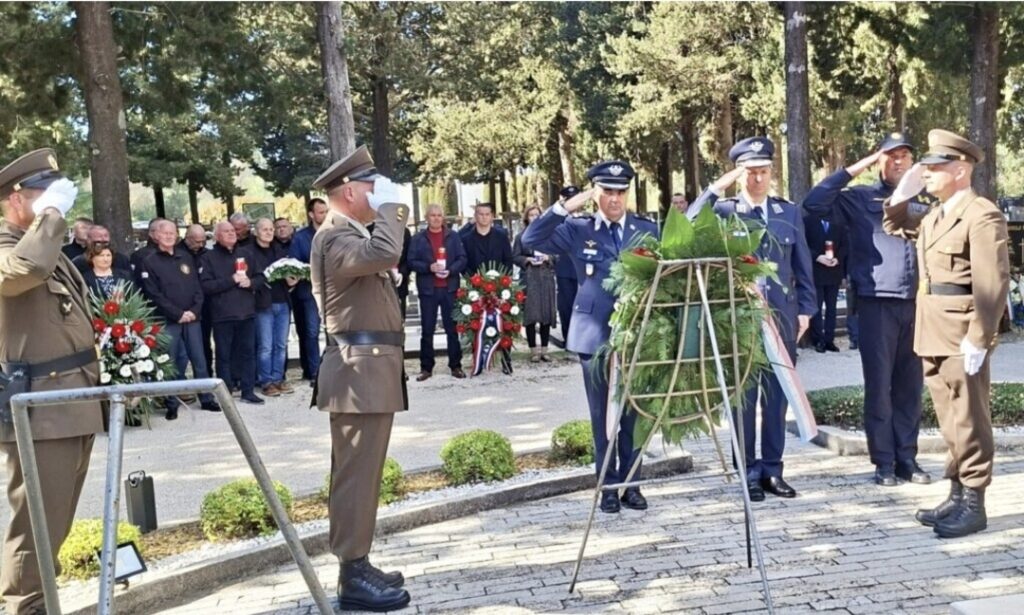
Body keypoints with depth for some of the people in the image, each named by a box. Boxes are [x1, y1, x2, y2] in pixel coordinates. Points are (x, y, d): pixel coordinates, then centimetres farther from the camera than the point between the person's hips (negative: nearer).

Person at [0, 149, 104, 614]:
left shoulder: (48, 249, 19)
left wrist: (98, 382, 24)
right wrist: (52, 214, -21)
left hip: (75, 402, 9)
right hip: (39, 409, -9)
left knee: (55, 522, 16)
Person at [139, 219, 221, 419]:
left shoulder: (186, 257, 13)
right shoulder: (149, 263, -1)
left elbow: (197, 287, 9)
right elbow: (154, 295, -8)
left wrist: (194, 310, -7)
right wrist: (178, 314, -13)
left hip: (192, 318, 4)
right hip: (168, 321, -4)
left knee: (199, 359, 5)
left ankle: (207, 399, 13)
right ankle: (172, 403, 8)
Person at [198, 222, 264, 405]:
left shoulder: (246, 254, 13)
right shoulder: (209, 258, -1)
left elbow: (261, 276, 14)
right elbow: (206, 286, -12)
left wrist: (251, 282, -7)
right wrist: (231, 280, -16)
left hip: (247, 313, 4)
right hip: (223, 315, -4)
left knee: (248, 352, 7)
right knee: (224, 355, 2)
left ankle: (248, 391, 14)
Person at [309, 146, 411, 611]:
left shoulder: (355, 233, 19)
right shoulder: (334, 236, -14)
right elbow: (385, 254, -32)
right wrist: (387, 207, -19)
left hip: (371, 367, 11)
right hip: (359, 369, -11)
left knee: (362, 473, 15)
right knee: (356, 475, -8)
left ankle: (358, 565, 23)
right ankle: (353, 576, -4)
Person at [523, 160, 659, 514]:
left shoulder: (648, 230, 8)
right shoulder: (576, 230, 3)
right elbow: (530, 240, -7)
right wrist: (565, 208, -14)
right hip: (596, 335, -1)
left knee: (634, 415, 7)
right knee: (603, 417, 6)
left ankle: (631, 484, 19)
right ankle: (609, 487, 16)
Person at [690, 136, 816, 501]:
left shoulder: (789, 212, 11)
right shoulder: (724, 210, 2)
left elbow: (803, 266, 12)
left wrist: (805, 309, 6)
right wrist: (718, 188, -18)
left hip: (782, 317, 3)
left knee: (777, 397, 7)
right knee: (743, 397, 2)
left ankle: (772, 469, 17)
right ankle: (748, 473, 10)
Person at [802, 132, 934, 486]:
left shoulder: (924, 202, 13)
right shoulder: (860, 198, 3)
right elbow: (813, 204, -11)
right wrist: (855, 169, -8)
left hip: (916, 304, 3)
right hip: (876, 304, -3)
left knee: (910, 386, 7)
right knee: (879, 386, 0)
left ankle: (907, 459, 16)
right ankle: (884, 463, 7)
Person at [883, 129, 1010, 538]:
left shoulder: (982, 215, -13)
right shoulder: (934, 216, 15)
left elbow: (993, 283, -19)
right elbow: (896, 227, 35)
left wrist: (979, 339, -23)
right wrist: (902, 194, 15)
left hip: (963, 337, -9)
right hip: (935, 335, 9)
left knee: (968, 421, -2)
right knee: (950, 420, 14)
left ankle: (973, 505, 6)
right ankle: (958, 495, 23)